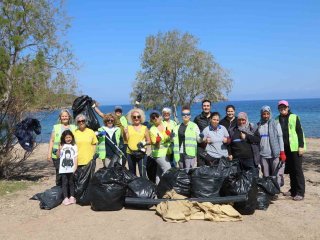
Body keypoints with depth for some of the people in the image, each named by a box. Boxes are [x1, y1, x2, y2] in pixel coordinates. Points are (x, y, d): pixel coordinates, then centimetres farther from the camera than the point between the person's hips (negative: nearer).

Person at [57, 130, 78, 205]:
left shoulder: (74, 146, 7)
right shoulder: (62, 146, 7)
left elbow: (75, 157, 5)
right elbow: (58, 155, 4)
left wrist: (75, 167, -2)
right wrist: (59, 149, -15)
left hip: (71, 169, 0)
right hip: (63, 168, 0)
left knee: (71, 182, 8)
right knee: (64, 183, 0)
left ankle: (72, 197, 16)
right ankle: (65, 198, 2)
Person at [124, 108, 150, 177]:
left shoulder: (144, 128, 4)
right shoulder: (128, 128, 7)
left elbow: (149, 141, 5)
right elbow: (126, 140, 0)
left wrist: (144, 143, -15)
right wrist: (125, 133, -17)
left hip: (141, 153, -2)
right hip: (130, 153, 3)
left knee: (142, 173, -9)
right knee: (132, 173, 15)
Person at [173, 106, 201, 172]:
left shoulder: (194, 126, 4)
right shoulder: (177, 127, 16)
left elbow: (199, 139, 2)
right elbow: (175, 140, 18)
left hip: (190, 153, -5)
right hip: (180, 153, 5)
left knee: (188, 171, -10)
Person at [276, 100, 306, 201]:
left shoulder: (294, 117, -2)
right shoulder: (277, 119, 10)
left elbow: (300, 132, -6)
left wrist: (301, 146, -12)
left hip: (295, 147, -4)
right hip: (285, 148, 4)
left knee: (297, 170, -3)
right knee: (290, 170, 10)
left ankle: (300, 192, -1)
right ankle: (293, 190, 20)